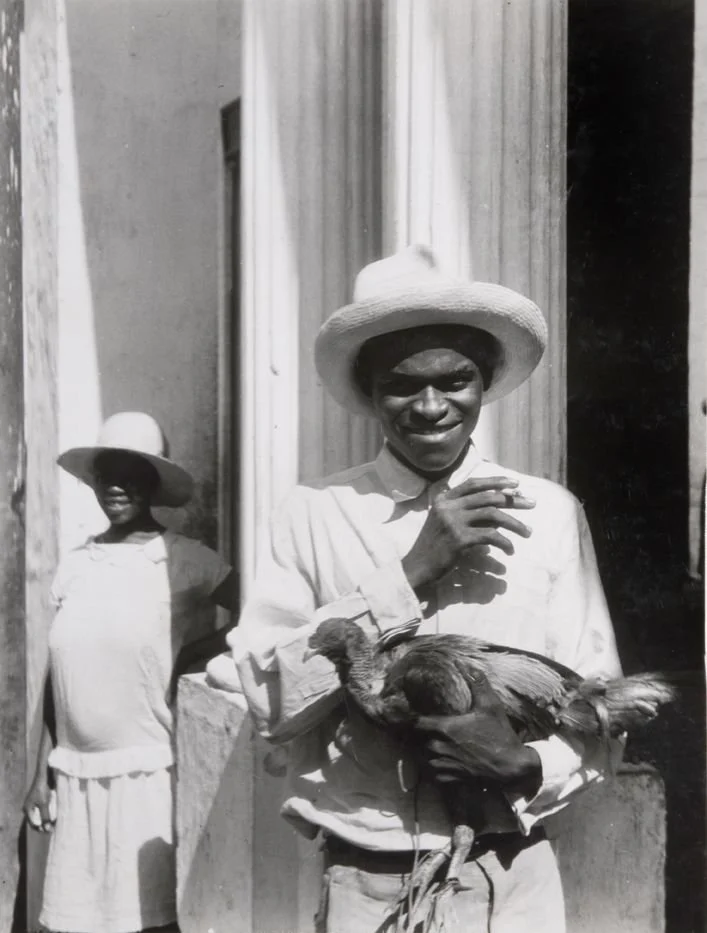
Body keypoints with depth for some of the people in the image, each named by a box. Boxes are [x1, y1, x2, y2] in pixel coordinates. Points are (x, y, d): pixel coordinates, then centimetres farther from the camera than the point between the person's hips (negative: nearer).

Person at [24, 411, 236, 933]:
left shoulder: (183, 561, -7)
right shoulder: (75, 564, 8)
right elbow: (61, 679, 12)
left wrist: (197, 651, -13)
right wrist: (43, 772, 12)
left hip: (147, 772, -4)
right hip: (74, 774, 5)